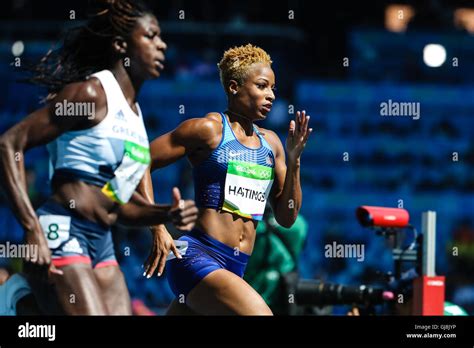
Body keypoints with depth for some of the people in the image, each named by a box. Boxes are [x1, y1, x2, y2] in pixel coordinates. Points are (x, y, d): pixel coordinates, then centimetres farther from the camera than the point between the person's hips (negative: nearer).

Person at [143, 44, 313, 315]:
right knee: (260, 313, -26)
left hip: (235, 268, 7)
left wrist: (294, 160, 3)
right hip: (198, 255, -7)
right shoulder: (208, 129, -4)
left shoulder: (270, 143, 15)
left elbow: (287, 217, 15)